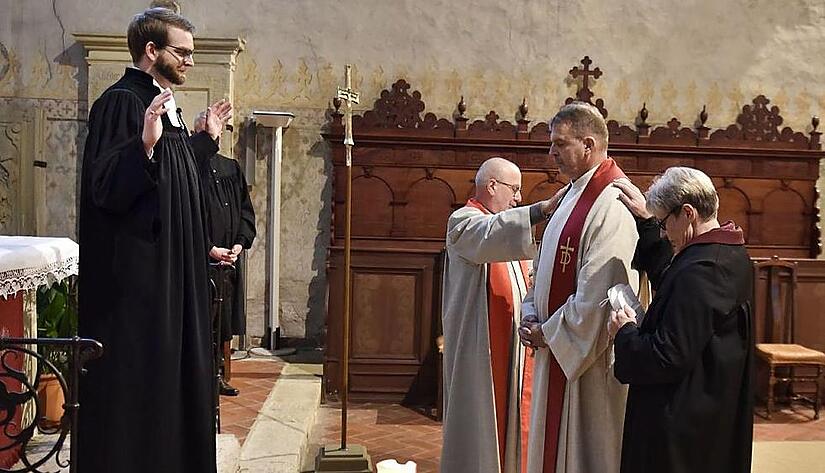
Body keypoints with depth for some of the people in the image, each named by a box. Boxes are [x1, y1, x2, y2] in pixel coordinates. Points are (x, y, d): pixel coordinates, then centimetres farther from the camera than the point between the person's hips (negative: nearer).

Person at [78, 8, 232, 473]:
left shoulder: (165, 105, 14)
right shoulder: (120, 102, -14)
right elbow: (104, 189, -22)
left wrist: (208, 138, 20)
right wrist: (146, 144, -36)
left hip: (171, 266, 10)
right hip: (135, 268, -10)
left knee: (170, 363, 15)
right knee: (135, 374, -3)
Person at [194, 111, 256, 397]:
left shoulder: (231, 168, 13)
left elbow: (246, 210, 12)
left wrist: (240, 243, -3)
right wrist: (209, 249, -15)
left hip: (230, 255, 5)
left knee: (225, 319, 9)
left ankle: (223, 376, 16)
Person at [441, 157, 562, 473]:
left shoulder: (505, 225, 20)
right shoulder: (464, 222, -8)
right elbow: (490, 236, -33)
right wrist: (543, 209, -41)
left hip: (510, 344, 8)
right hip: (480, 346, -8)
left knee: (506, 419, 9)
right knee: (479, 421, -3)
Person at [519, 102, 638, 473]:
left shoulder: (612, 205, -20)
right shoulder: (574, 194, 12)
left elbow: (597, 294, -24)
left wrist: (548, 333, -13)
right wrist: (531, 315, 3)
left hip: (590, 355, -9)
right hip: (557, 349, 9)